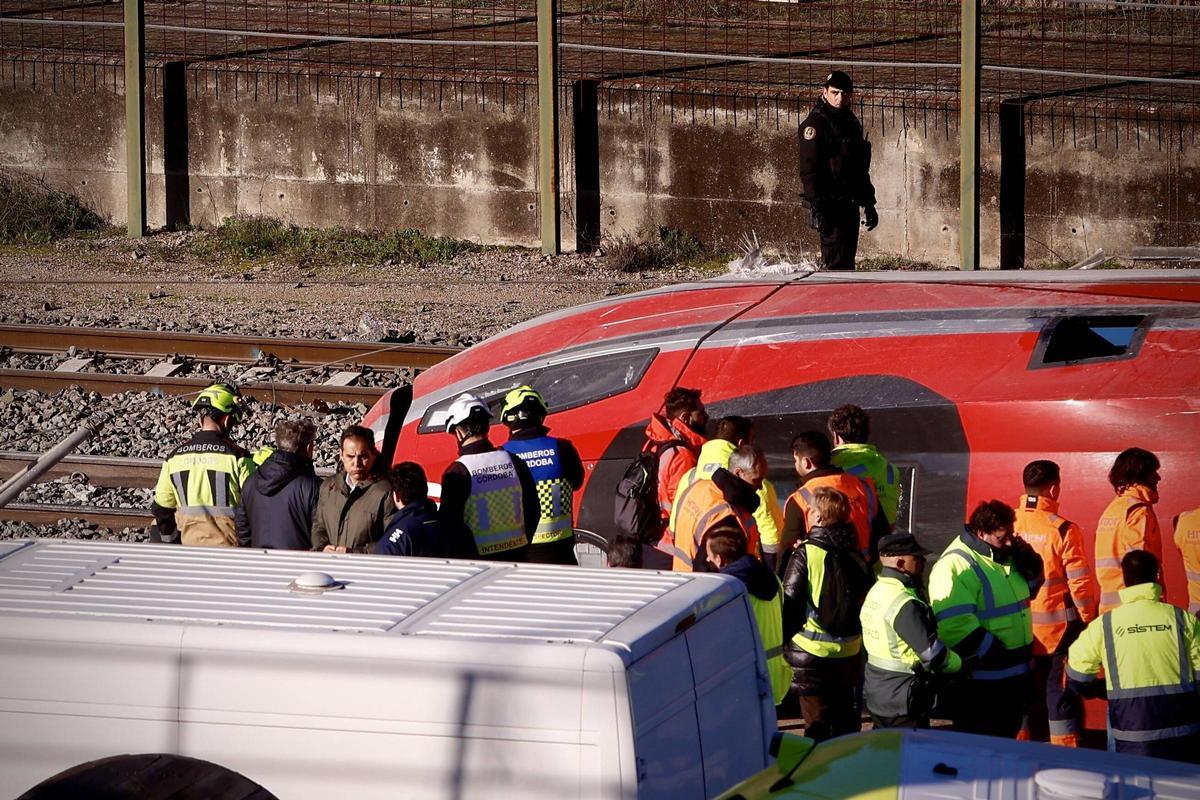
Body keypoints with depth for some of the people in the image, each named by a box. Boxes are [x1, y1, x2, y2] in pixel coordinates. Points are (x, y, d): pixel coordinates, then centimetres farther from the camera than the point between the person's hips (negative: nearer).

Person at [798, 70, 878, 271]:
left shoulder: (851, 122, 16)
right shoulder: (815, 124, -11)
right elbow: (809, 171, -17)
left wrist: (869, 204, 23)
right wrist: (818, 210, -24)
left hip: (850, 204, 9)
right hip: (830, 206, -9)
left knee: (846, 263, 12)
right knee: (836, 264, -12)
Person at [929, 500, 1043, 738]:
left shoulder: (1005, 556, 9)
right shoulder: (955, 567, -20)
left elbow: (1030, 588, 24)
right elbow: (954, 624, -29)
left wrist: (1029, 564, 2)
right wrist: (992, 651, -25)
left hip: (1015, 676, 9)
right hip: (980, 684, -9)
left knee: (1007, 736, 20)